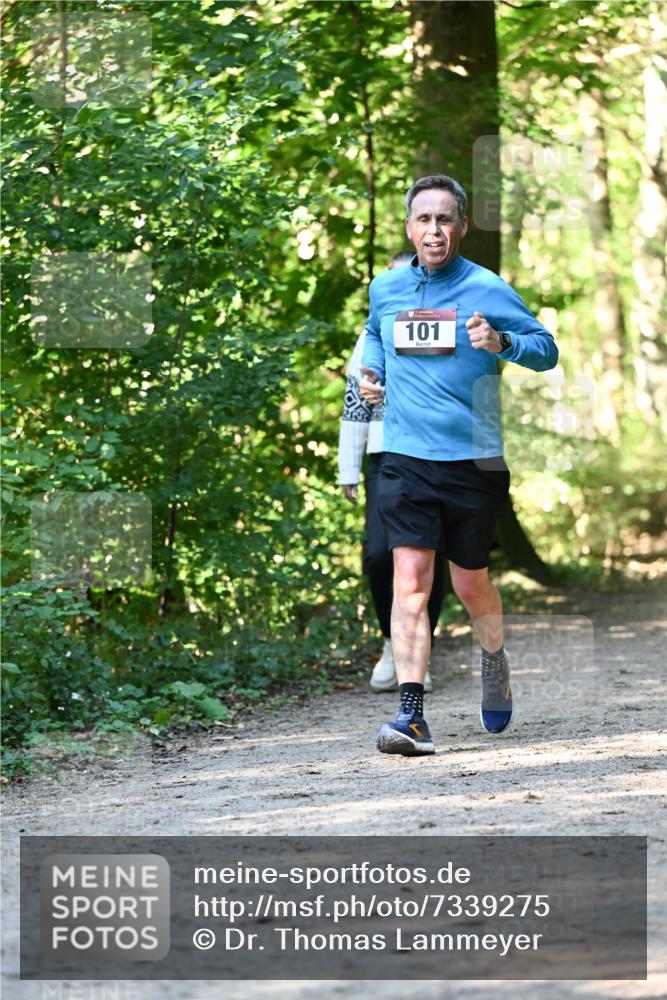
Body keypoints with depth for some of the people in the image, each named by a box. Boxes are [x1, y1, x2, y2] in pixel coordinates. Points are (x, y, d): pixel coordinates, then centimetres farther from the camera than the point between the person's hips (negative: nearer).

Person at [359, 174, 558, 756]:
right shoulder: (385, 290, 7)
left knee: (471, 584, 10)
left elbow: (547, 350, 0)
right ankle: (411, 715, -18)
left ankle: (495, 659, 44)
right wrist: (371, 374, 9)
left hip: (473, 459, -1)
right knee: (410, 579, -13)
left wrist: (502, 343, -20)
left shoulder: (488, 291, -3)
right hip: (406, 458, 1)